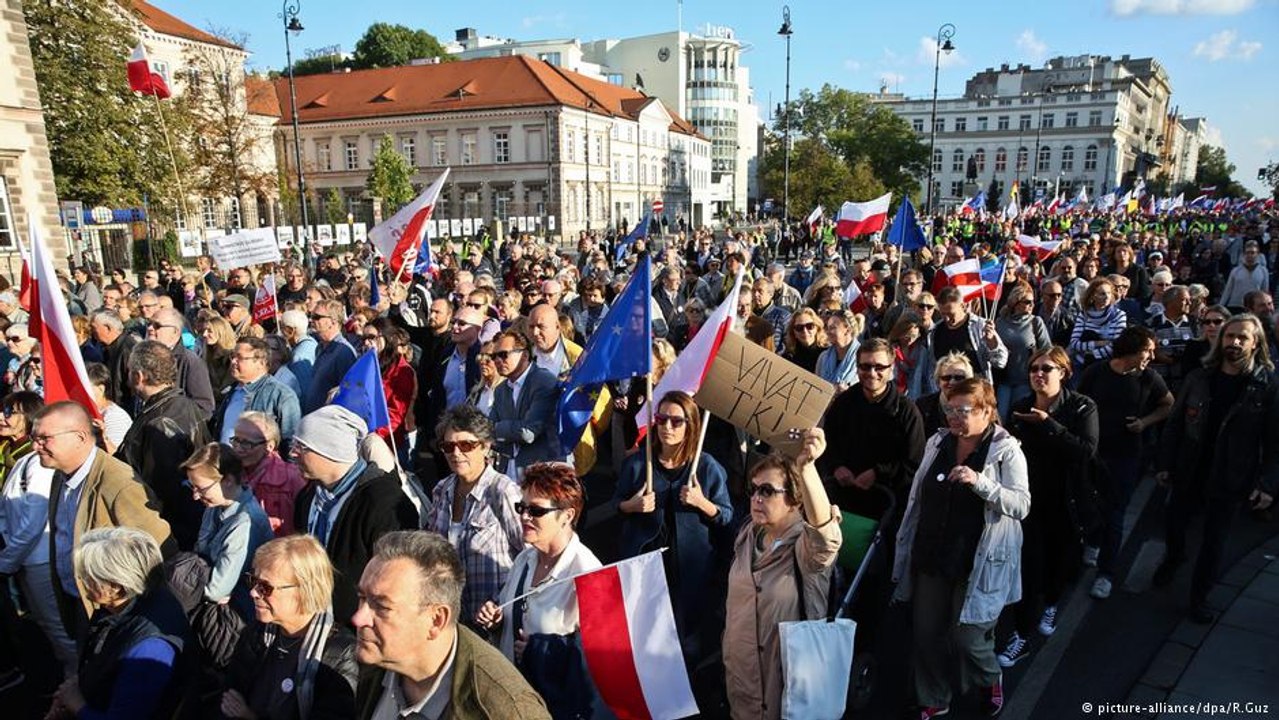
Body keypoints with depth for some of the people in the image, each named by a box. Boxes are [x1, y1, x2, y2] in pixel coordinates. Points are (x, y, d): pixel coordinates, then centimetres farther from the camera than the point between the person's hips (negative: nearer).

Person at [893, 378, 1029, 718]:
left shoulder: (1007, 450, -8)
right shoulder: (937, 443, 5)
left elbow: (1021, 505, -17)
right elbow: (918, 497, 12)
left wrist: (980, 482, -32)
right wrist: (906, 544, 13)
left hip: (977, 562, -4)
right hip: (931, 556, 5)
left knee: (967, 637, 2)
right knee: (926, 633, 10)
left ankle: (989, 680, 36)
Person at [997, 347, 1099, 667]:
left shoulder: (1082, 407, -10)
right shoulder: (1020, 409, -2)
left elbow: (1087, 450, -23)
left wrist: (1048, 424, -25)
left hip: (1066, 503, -1)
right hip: (1030, 499, 1)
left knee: (1061, 561, 18)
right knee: (1028, 567, -3)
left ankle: (1050, 605, 50)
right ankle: (1021, 636, 8)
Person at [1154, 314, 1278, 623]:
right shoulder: (1199, 378, -3)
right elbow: (1175, 423, 2)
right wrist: (1165, 464, 0)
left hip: (1231, 481, -2)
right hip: (1189, 474, 2)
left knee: (1214, 542, 9)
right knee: (1172, 525, 16)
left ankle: (1200, 595, 29)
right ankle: (1174, 557, 48)